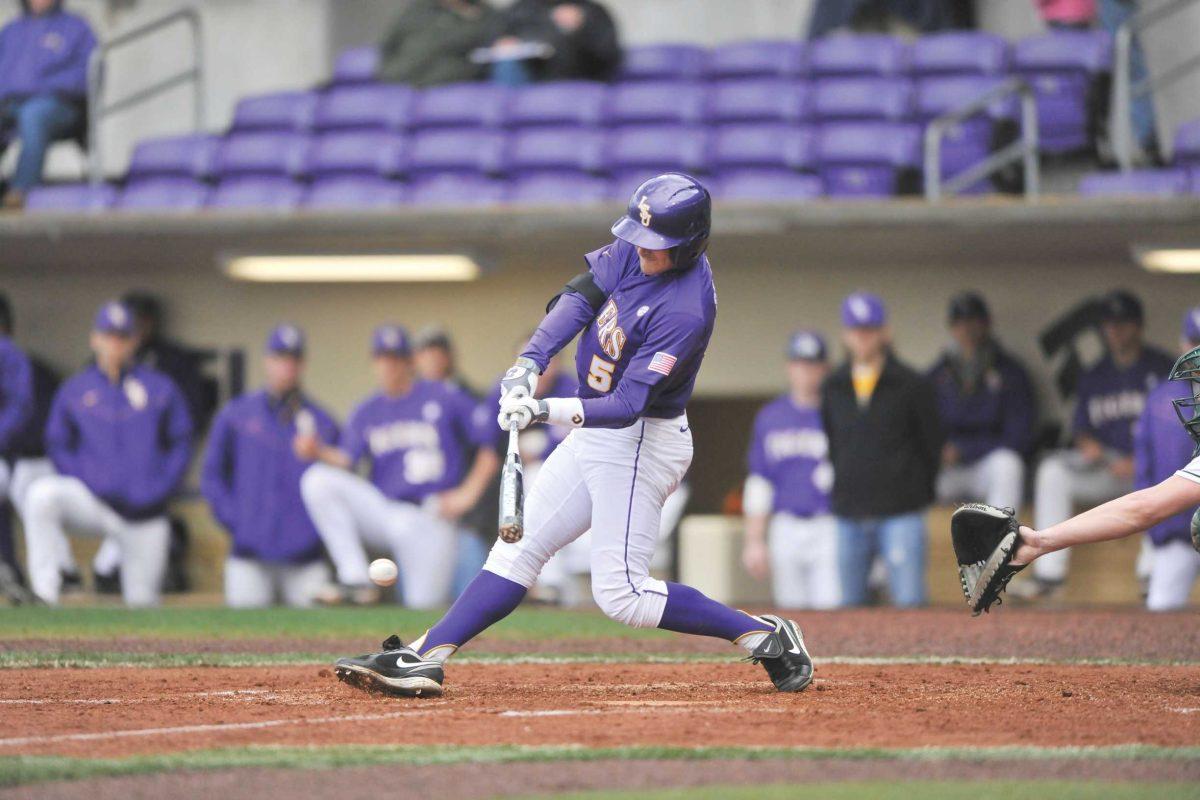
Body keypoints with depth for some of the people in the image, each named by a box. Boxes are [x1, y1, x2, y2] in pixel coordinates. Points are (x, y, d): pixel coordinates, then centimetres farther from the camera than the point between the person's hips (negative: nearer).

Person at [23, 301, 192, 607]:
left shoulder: (160, 388, 3)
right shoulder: (73, 391, 4)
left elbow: (181, 444, 6)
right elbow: (58, 446, 11)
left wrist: (159, 490, -7)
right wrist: (83, 483, -4)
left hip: (144, 514, 0)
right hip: (93, 500, 0)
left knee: (142, 600, 3)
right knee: (42, 495, -31)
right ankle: (44, 591, -35)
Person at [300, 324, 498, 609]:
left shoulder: (445, 398, 0)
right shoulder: (367, 412, 11)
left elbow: (491, 449, -2)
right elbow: (345, 460, -3)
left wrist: (468, 493, -12)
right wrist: (317, 452, -24)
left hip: (431, 518, -4)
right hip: (382, 510, 4)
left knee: (424, 603, -21)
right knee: (318, 480, -19)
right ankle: (355, 579, -20)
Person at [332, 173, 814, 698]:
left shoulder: (685, 311, -28)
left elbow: (627, 406, -31)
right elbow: (580, 297, -6)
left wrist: (548, 411, -43)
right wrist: (531, 362, -21)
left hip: (640, 443, -9)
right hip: (592, 434, 9)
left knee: (620, 594, -12)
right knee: (518, 548, 6)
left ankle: (767, 637, -6)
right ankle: (424, 660, 6)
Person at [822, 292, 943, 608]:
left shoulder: (912, 386, 1)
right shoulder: (833, 388, 11)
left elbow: (931, 446, 6)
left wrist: (915, 494, 7)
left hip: (901, 516, -4)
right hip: (848, 517, 4)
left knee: (909, 601, -10)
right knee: (849, 603, 6)